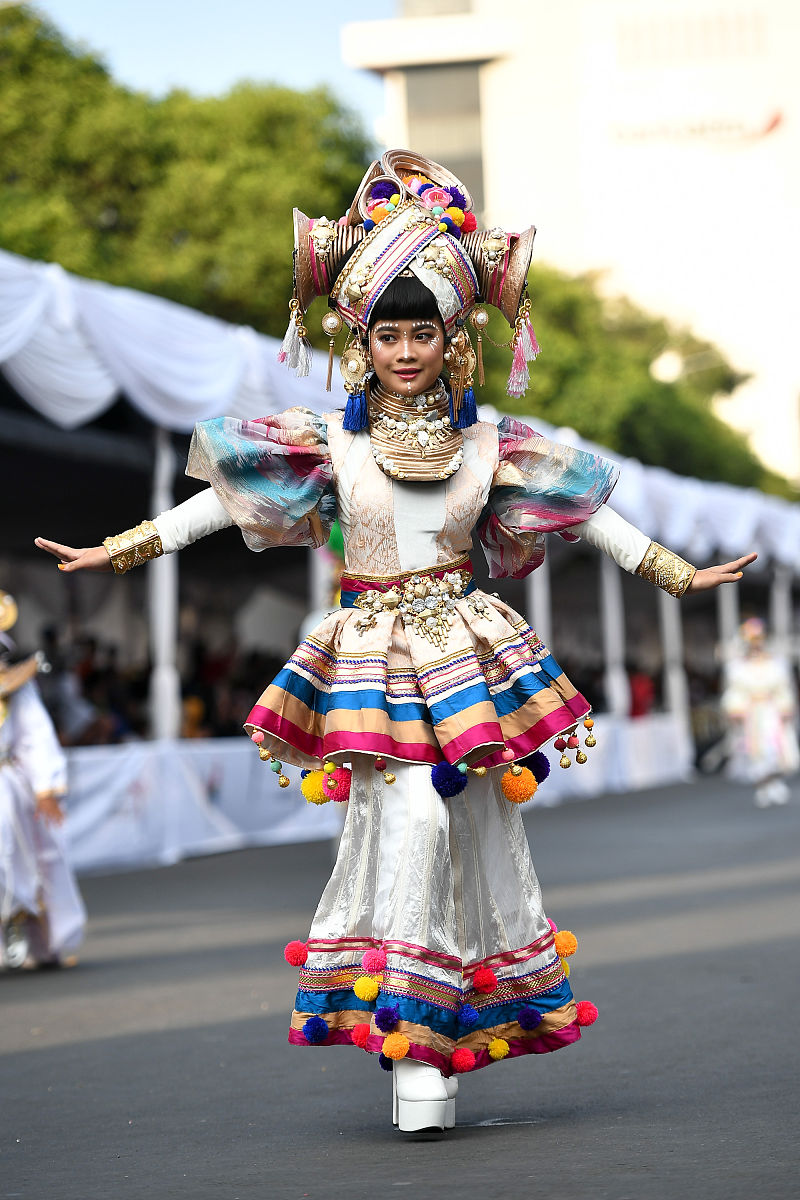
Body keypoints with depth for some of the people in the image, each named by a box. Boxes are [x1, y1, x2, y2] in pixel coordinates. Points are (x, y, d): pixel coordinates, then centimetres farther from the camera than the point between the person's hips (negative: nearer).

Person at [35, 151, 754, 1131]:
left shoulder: (490, 445, 6)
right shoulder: (329, 442, 3)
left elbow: (590, 515, 12)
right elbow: (222, 498, 4)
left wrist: (682, 576, 13)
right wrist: (118, 551, 1)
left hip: (469, 654, 2)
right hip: (373, 662, -2)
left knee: (475, 826, 1)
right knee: (409, 820, -16)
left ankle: (448, 1040, 15)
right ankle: (411, 1044, -10)